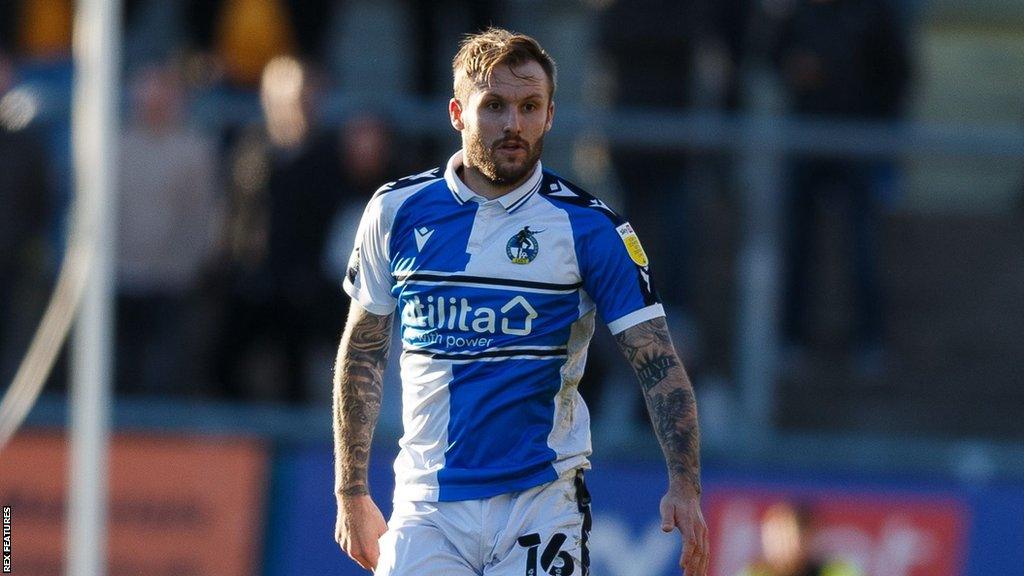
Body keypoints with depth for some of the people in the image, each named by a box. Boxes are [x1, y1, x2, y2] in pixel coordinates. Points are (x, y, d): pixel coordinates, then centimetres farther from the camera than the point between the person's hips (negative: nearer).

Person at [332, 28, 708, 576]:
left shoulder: (589, 227, -2)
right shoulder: (398, 211, 5)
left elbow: (658, 365, -6)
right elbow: (362, 353, 14)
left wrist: (684, 487, -19)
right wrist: (351, 492, 12)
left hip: (540, 506, -2)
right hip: (426, 507, 2)